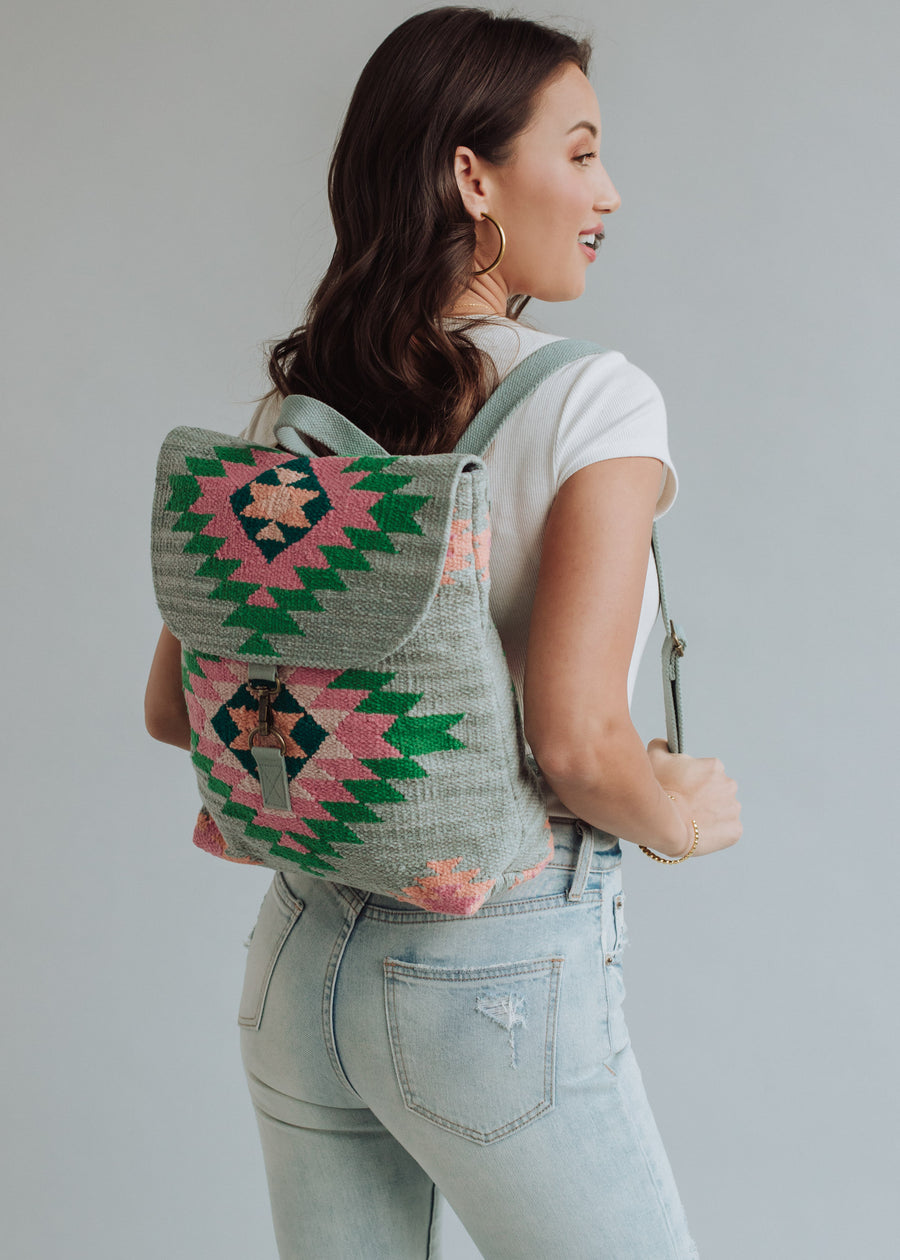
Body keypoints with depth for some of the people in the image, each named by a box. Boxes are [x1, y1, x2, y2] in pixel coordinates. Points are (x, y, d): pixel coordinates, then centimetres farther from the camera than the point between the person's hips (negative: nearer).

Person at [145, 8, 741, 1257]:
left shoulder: (293, 404, 1)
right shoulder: (595, 401, -16)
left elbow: (175, 706, 5)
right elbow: (578, 743, -23)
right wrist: (683, 815, -4)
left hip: (303, 954, 6)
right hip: (500, 974, -6)